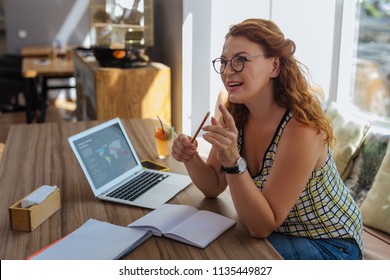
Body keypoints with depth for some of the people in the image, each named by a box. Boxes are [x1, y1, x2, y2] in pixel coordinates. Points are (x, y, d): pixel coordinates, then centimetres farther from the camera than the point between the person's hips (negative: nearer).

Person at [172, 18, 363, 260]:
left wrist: (233, 163, -40)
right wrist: (190, 158, -21)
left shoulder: (301, 129, -30)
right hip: (278, 231, 6)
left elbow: (262, 226, -26)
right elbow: (213, 187, -1)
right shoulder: (235, 115, -9)